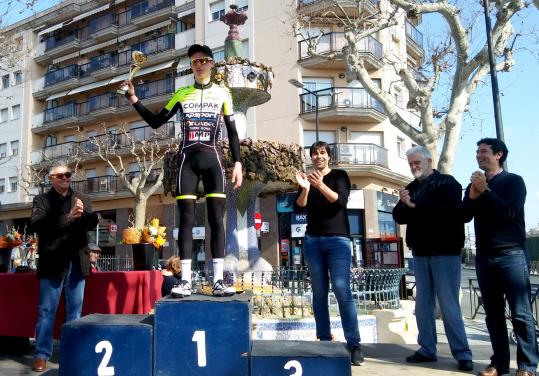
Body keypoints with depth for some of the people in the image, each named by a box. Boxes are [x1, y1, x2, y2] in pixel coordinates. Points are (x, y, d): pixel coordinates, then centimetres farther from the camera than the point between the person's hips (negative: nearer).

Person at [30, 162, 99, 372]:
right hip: (53, 262, -3)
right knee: (47, 311, 3)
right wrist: (68, 218, -25)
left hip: (77, 263, 3)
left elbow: (93, 222, 0)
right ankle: (42, 354, 12)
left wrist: (81, 214, -22)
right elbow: (37, 224, -14)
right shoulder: (42, 200, 2)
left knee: (75, 310, 10)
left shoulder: (81, 199, 11)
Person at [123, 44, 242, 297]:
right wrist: (133, 99, 3)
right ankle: (185, 280, -1)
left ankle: (218, 280, -3)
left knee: (216, 218, -5)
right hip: (187, 159, 1)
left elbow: (232, 132, 8)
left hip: (212, 158, -1)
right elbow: (156, 122, 13)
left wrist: (237, 163, 0)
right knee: (186, 219, -3)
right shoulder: (181, 94, 12)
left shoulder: (222, 94, 9)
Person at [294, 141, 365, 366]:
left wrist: (321, 185, -25)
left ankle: (354, 344, -10)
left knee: (342, 291, -12)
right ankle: (324, 341, 5)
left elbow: (341, 200, -11)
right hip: (312, 241, 3)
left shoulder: (339, 176, 6)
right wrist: (305, 189, -16)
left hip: (338, 239, -3)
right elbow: (299, 208, 1)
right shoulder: (306, 178, 14)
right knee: (319, 292, 1)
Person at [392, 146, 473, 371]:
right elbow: (398, 216, 10)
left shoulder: (447, 182, -1)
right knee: (423, 304, 7)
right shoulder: (412, 188, 16)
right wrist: (404, 204, -12)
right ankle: (427, 349, 15)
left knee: (449, 304, -6)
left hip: (444, 251, -6)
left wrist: (414, 205, -14)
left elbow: (449, 208, -19)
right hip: (420, 253, 6)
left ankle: (462, 354, 1)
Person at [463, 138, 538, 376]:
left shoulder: (513, 181, 2)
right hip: (484, 257, 5)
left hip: (511, 254, -5)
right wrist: (472, 196, -10)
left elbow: (510, 212, -13)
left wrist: (485, 191, -12)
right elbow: (465, 217, 6)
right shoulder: (474, 185, 16)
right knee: (493, 312, 6)